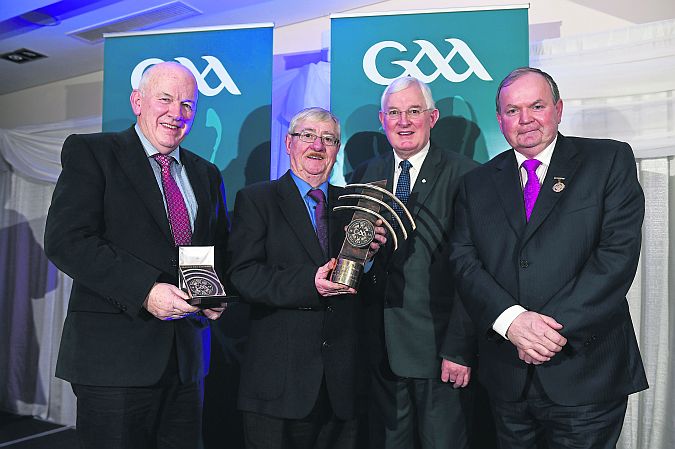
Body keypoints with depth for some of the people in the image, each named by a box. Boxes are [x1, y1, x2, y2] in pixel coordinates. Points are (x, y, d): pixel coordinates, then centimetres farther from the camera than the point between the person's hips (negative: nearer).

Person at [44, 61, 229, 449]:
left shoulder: (207, 175, 15)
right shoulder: (90, 152, -1)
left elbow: (222, 250, 20)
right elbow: (65, 240, -12)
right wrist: (144, 290, -21)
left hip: (187, 356, 5)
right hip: (115, 354, -5)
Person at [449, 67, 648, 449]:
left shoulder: (610, 161, 0)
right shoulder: (478, 183, 8)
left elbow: (619, 253, -10)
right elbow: (464, 261, -1)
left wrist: (558, 327, -17)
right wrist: (511, 319, -17)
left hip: (586, 372, -2)